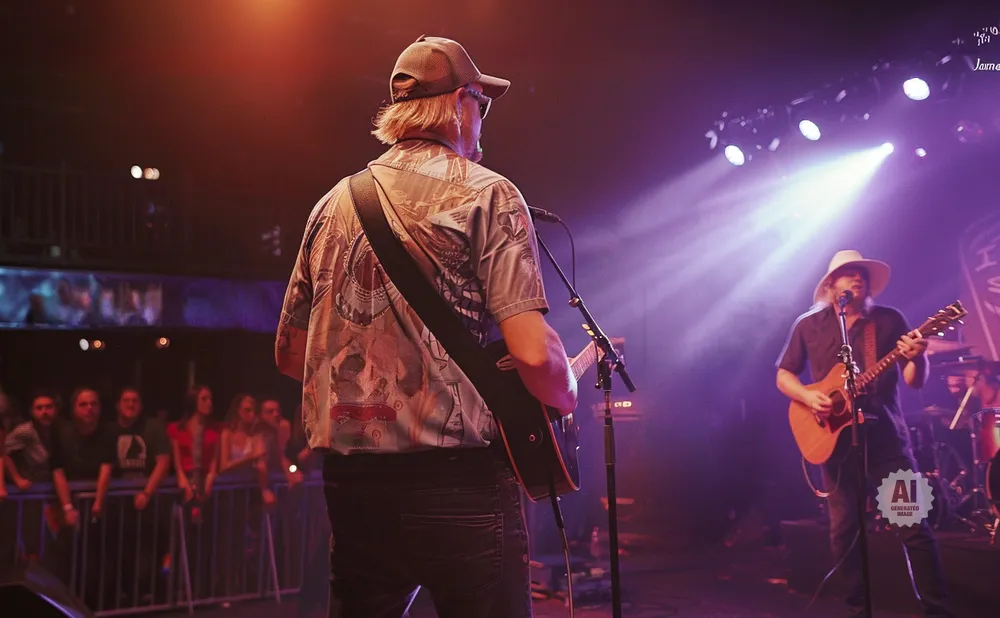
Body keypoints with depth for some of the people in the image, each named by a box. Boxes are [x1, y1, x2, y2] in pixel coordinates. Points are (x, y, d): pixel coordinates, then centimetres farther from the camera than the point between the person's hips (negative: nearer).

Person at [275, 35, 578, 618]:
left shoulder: (333, 203, 13)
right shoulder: (485, 192, -5)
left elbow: (289, 353, 17)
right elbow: (533, 352, -16)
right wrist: (568, 397, 5)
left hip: (351, 482, 6)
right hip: (458, 481, -6)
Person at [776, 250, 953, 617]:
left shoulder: (890, 320, 4)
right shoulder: (809, 325, 5)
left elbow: (915, 382, 1)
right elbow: (783, 376, 9)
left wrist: (918, 358, -22)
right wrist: (809, 397, -11)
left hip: (886, 435, -1)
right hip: (835, 437, 1)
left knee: (913, 525, -4)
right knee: (843, 530, 4)